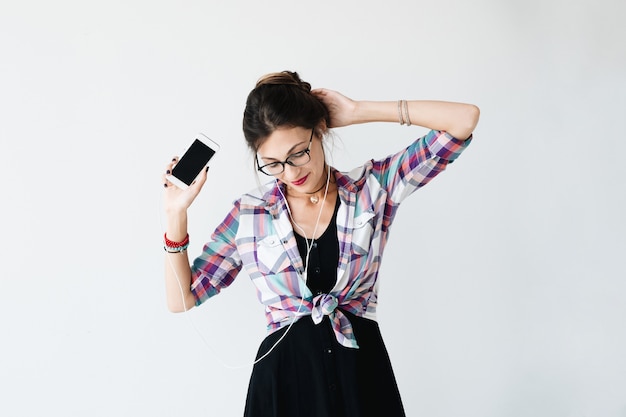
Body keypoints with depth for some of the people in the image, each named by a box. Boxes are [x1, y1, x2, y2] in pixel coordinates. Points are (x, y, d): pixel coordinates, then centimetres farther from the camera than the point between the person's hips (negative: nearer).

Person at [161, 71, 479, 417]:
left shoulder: (373, 186, -4)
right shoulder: (250, 213, -1)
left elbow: (465, 119, -9)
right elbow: (181, 298, 4)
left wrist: (359, 111, -11)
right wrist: (176, 214, -8)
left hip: (362, 368, 0)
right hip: (285, 376, 0)